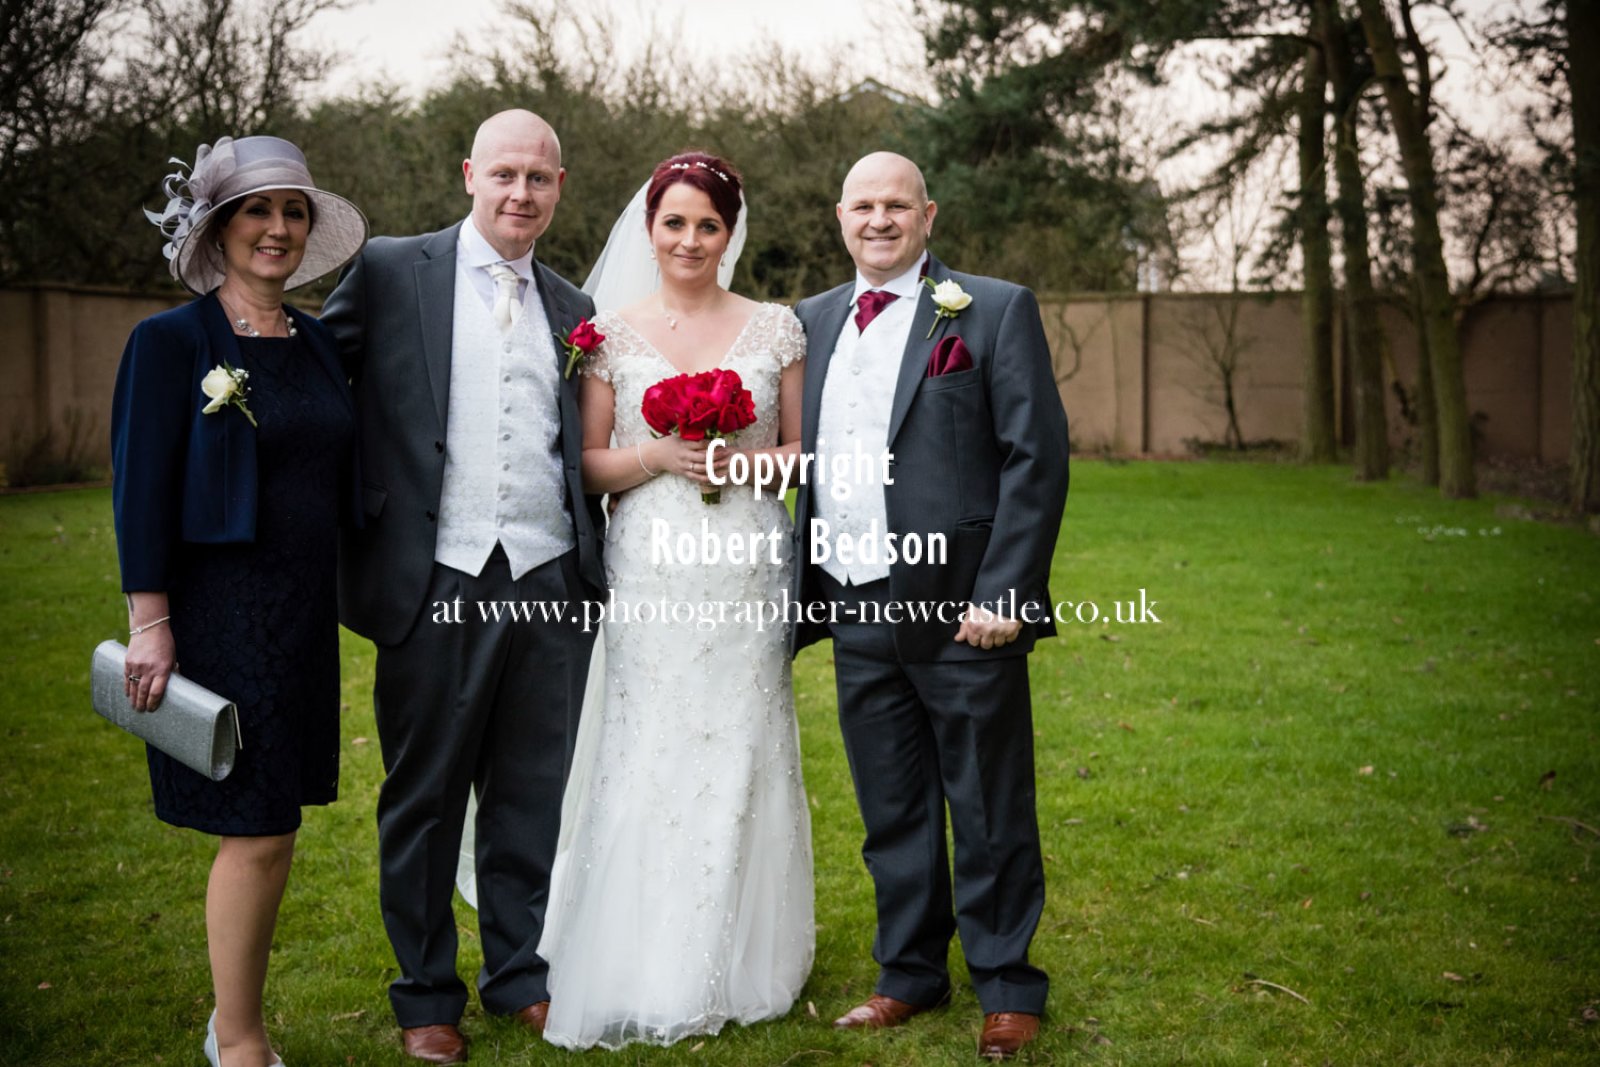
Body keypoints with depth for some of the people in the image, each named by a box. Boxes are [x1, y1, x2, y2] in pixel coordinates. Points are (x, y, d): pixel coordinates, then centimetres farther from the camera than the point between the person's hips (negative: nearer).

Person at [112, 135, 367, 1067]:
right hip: (219, 615, -6)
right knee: (259, 833, -2)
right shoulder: (173, 341, -7)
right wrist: (149, 623, -13)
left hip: (304, 615, 6)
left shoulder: (317, 342, 10)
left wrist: (338, 596, 12)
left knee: (269, 824, 12)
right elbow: (141, 489, -9)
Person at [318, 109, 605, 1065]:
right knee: (424, 798, 9)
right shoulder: (390, 272, 1)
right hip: (438, 585, -3)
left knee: (536, 793, 12)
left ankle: (523, 974, 29)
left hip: (551, 585, 3)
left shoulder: (574, 310, 14)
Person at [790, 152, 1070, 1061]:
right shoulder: (814, 322, 12)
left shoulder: (996, 310, -3)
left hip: (962, 612, -4)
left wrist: (1003, 594, -15)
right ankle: (910, 975, 30)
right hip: (857, 611, 5)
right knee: (892, 814, 15)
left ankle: (1007, 987, 22)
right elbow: (805, 463, 15)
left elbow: (1038, 457, -8)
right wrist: (806, 591, 8)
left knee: (990, 813, 6)